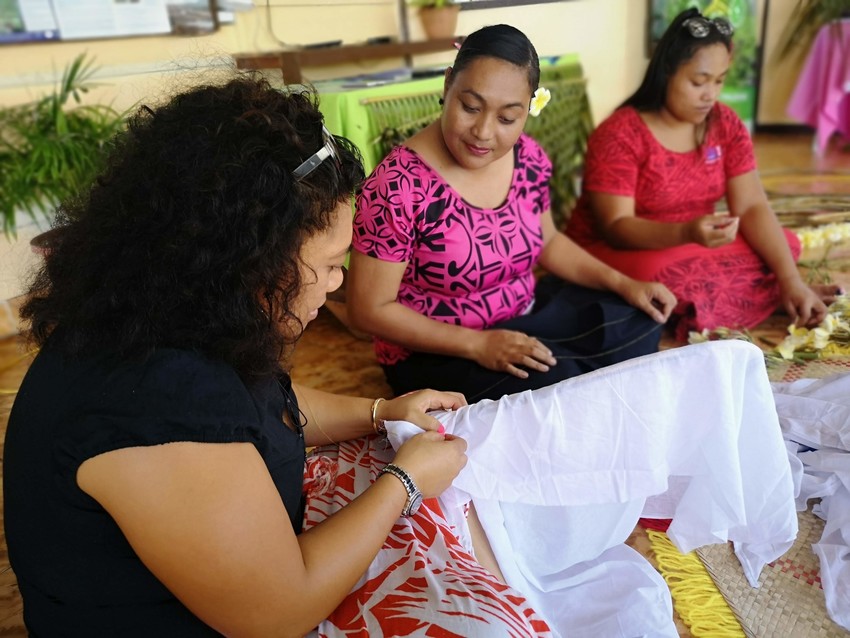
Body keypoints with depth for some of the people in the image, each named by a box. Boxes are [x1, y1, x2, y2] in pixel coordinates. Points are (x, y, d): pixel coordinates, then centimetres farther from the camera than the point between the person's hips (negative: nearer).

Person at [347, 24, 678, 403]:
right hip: (436, 353, -7)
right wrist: (478, 345, -26)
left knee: (641, 321, 5)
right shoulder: (397, 186, -25)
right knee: (558, 382, -27)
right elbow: (369, 309, -20)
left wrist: (623, 284, 0)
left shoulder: (529, 158, -5)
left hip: (527, 319, 7)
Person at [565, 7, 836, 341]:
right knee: (669, 277, -36)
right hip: (618, 252, -6)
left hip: (695, 246, 6)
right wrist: (687, 232, -42)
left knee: (785, 245, -10)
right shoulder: (620, 134, -19)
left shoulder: (725, 124, -1)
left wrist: (791, 281, -18)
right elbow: (615, 227, -25)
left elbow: (752, 208, -6)